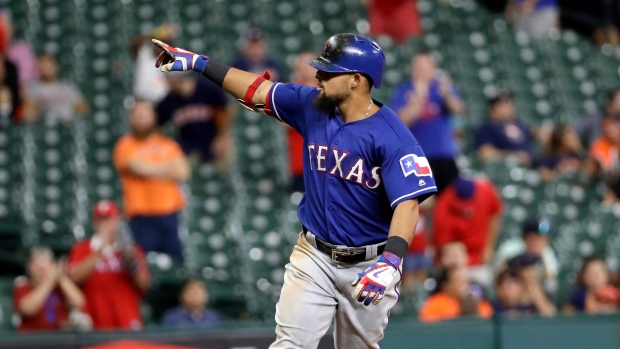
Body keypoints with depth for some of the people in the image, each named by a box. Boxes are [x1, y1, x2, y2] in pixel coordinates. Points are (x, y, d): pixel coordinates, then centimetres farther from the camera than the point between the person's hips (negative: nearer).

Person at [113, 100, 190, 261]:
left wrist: (152, 170, -7)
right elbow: (139, 168, -11)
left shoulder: (168, 144, 16)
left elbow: (183, 172, 4)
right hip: (142, 216, -4)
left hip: (169, 213, 4)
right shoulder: (126, 145, 5)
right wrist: (167, 168, 0)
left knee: (175, 260, 0)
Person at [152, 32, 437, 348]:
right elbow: (257, 90, 7)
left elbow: (408, 204, -27)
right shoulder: (312, 106, -3)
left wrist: (390, 261, -41)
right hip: (314, 256, 4)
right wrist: (198, 63, 7)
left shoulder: (392, 137, -20)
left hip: (369, 262, -4)